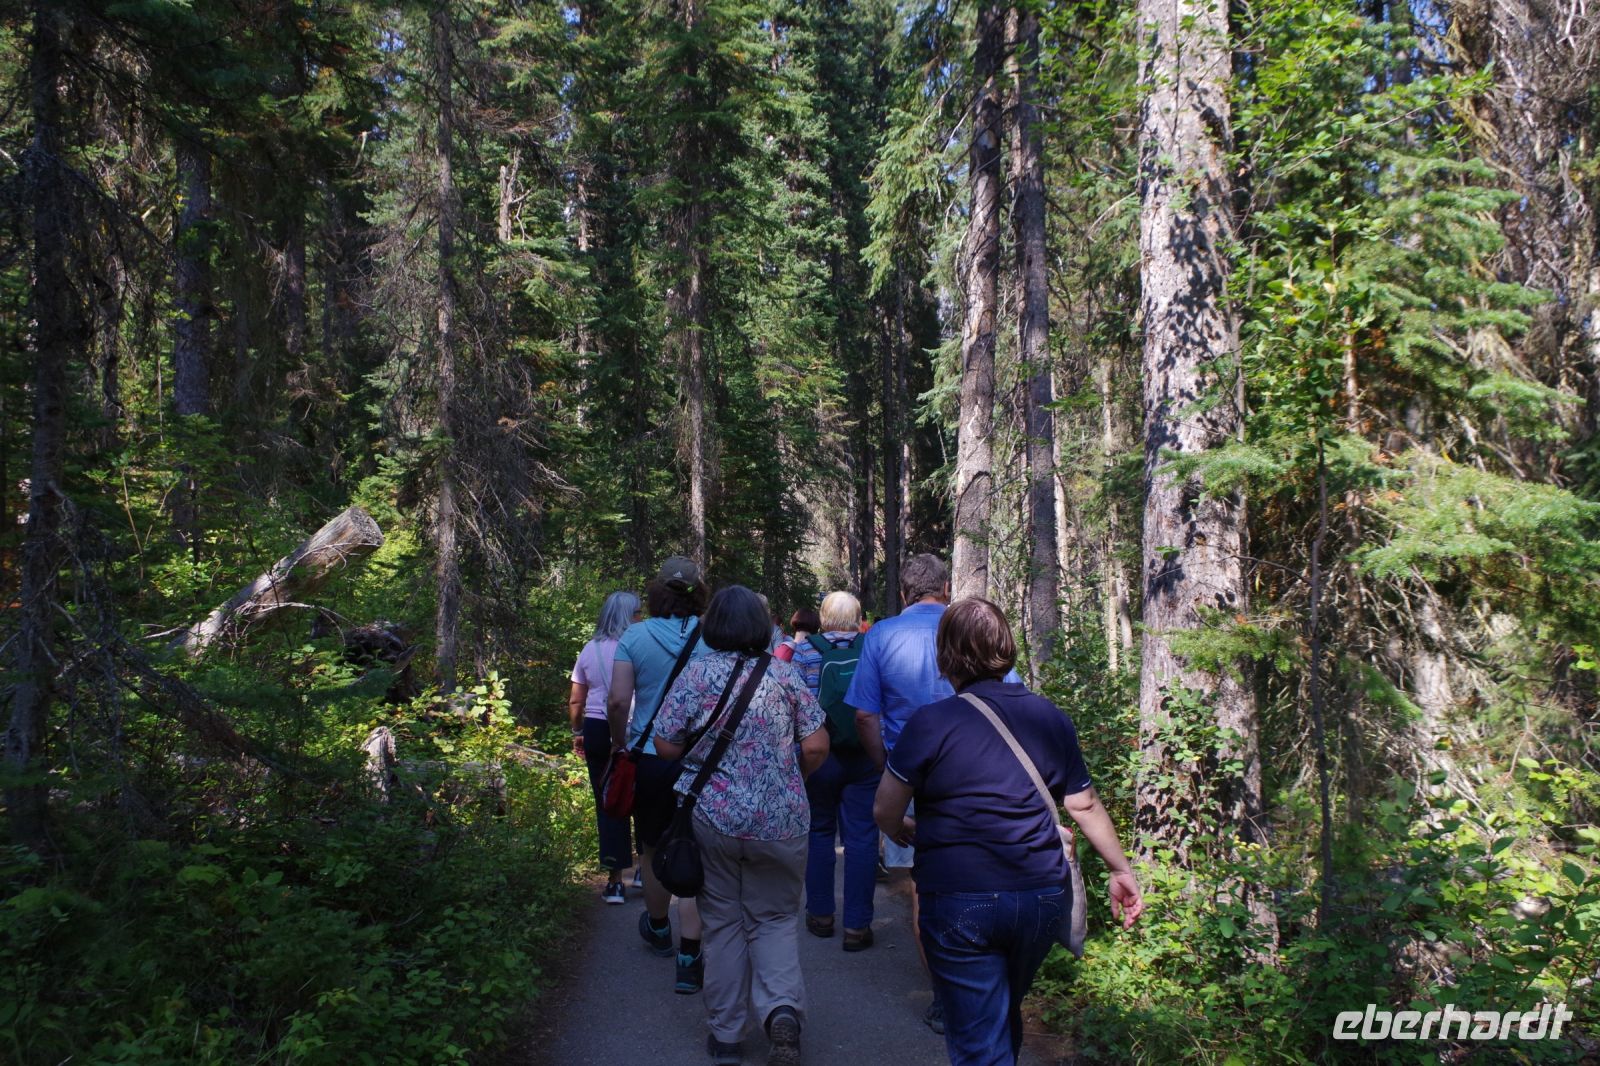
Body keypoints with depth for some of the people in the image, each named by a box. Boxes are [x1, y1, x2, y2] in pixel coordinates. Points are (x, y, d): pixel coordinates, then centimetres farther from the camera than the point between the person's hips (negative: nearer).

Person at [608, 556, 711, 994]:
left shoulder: (634, 637, -4)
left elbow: (617, 700, -9)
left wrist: (620, 744, 7)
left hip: (649, 757, 1)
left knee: (653, 850, 21)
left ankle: (658, 929, 43)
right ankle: (689, 960, 3)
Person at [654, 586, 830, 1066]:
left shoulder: (696, 674, -6)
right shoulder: (784, 674, -1)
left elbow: (665, 745, -5)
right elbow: (816, 746, -2)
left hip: (713, 819, 0)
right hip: (780, 823, 1)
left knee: (722, 923, 13)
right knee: (774, 919, 14)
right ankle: (782, 1008, -9)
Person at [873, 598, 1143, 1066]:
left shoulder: (930, 724, -11)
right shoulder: (1049, 717, 3)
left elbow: (885, 813, -7)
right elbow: (1084, 804, 10)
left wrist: (909, 832, 15)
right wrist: (1121, 869, 22)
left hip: (959, 902, -5)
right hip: (1042, 898, 5)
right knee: (1006, 1017, 26)